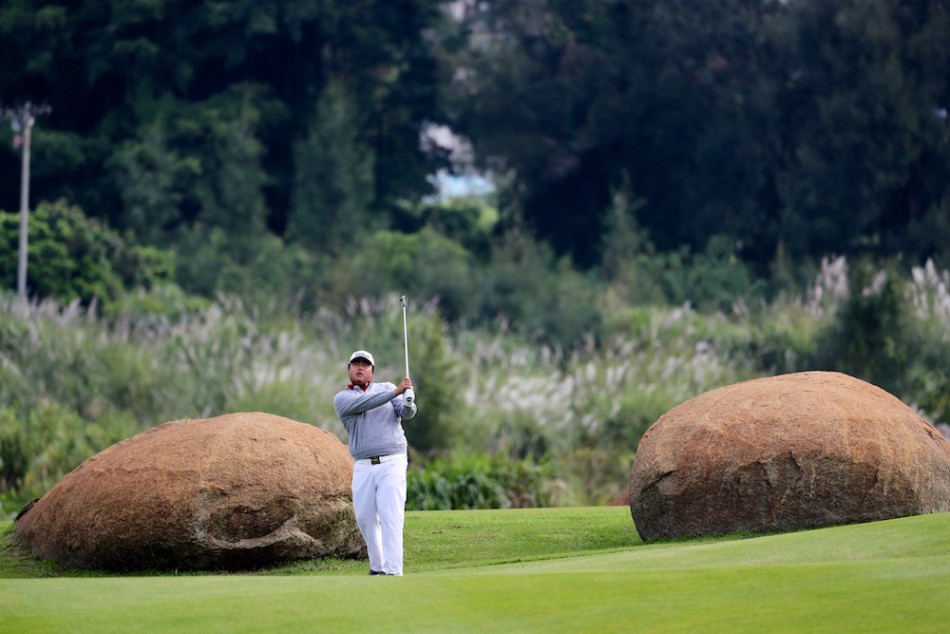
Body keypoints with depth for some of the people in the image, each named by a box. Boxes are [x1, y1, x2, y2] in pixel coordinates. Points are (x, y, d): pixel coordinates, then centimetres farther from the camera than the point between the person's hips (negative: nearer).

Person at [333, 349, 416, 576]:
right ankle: (377, 566, 24)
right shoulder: (342, 398, 7)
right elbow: (364, 404, -13)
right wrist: (395, 392, -24)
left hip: (391, 463, -2)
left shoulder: (387, 388, 10)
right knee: (365, 519, 6)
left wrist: (408, 403, -30)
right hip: (363, 467, 2)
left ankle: (393, 571, -19)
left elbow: (407, 413, -5)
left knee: (391, 517, -13)